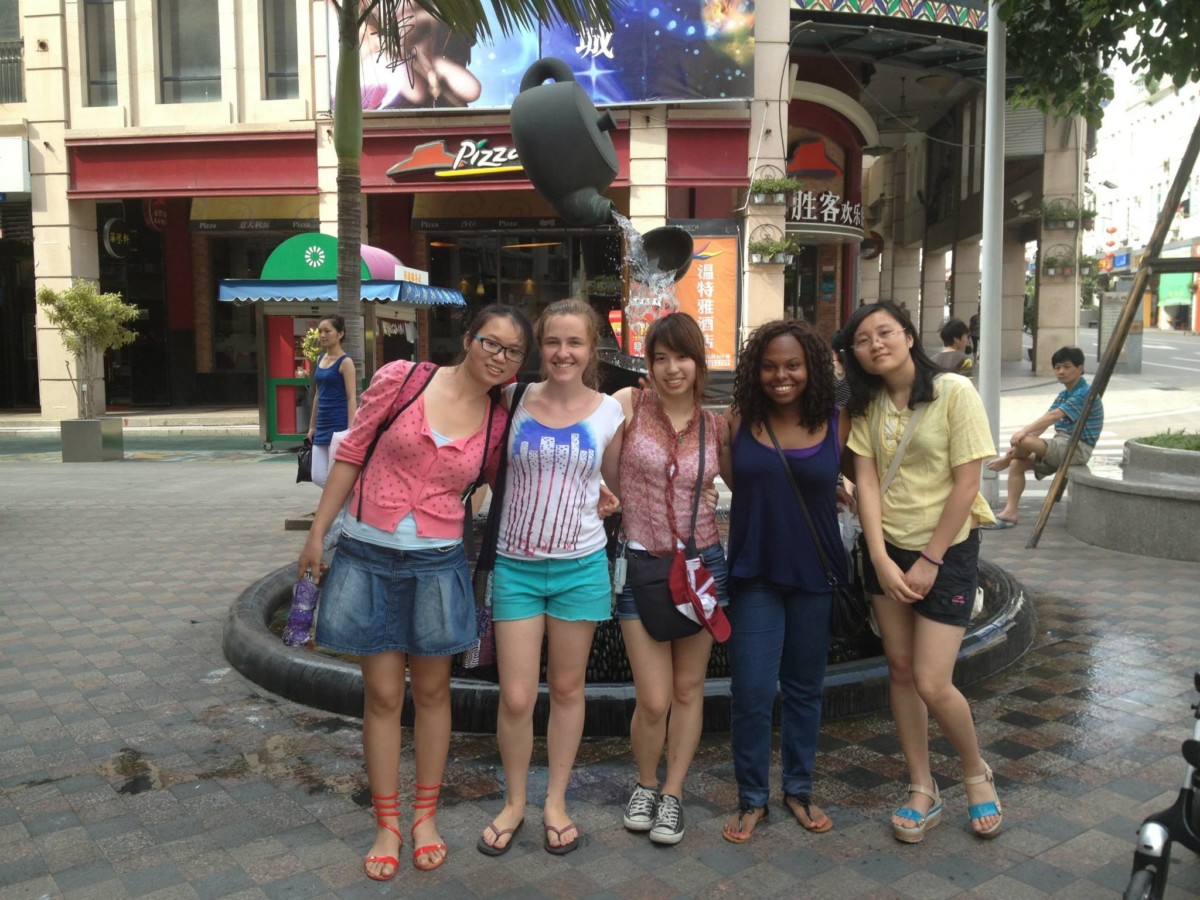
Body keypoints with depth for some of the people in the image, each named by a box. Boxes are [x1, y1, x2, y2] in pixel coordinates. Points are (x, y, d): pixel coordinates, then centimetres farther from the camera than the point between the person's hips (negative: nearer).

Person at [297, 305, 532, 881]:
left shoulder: (499, 424, -1)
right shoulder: (401, 379, -8)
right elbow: (351, 454, -1)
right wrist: (317, 532, 0)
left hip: (437, 564, 1)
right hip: (368, 556, -1)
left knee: (431, 691, 12)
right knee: (383, 694, 7)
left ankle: (426, 817, 30)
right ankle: (387, 826, 24)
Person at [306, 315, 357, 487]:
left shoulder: (345, 362, -9)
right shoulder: (320, 359, 13)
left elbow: (352, 398, -13)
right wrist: (312, 426, 18)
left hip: (339, 426, -7)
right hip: (322, 426, 7)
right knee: (318, 477, 5)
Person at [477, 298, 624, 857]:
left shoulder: (608, 412, -1)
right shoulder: (516, 401, -3)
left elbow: (621, 483, 13)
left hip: (580, 565, 1)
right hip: (516, 565, 0)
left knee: (567, 689, 12)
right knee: (516, 698, 0)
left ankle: (555, 802, 31)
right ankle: (514, 801, 25)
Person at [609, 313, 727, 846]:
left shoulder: (716, 426, 2)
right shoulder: (627, 405, -6)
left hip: (701, 562, 2)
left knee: (688, 690, 11)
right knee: (654, 700, -2)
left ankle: (672, 794, 30)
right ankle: (646, 784, 27)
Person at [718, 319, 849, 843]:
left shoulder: (837, 425, -3)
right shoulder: (739, 423, -4)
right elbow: (734, 482, 5)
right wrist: (719, 440, -4)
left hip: (815, 574, 1)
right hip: (755, 574, -1)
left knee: (804, 687, 15)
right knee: (752, 691, -1)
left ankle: (799, 789, 33)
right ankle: (751, 798, 19)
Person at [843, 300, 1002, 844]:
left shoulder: (954, 393, -13)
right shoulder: (866, 405, 2)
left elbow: (966, 484, -14)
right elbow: (867, 481, -4)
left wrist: (929, 562, -13)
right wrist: (881, 560, -14)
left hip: (947, 549, -4)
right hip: (886, 550, 5)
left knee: (932, 684, -8)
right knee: (900, 671, 9)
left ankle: (977, 774, 22)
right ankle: (922, 792, 24)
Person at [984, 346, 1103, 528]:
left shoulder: (1085, 393, -13)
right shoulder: (1063, 395, 16)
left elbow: (1054, 416, -25)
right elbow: (1044, 422, 9)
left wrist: (1025, 431, -32)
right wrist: (1019, 444, -4)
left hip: (1077, 448, -9)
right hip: (1060, 446, 9)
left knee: (1023, 441, -28)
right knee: (1017, 464, -9)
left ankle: (1006, 460, 4)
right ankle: (1010, 511, -11)